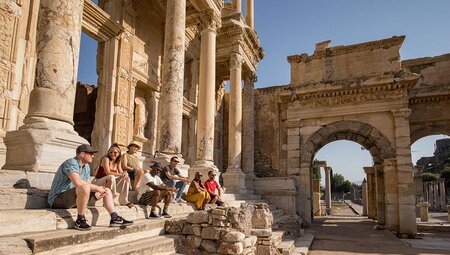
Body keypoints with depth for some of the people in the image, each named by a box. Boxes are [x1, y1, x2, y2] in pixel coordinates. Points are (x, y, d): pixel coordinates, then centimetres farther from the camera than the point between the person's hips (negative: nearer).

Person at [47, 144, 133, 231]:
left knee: (107, 190, 5)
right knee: (84, 188, -40)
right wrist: (97, 188, -26)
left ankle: (115, 218, -1)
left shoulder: (86, 167, 10)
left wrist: (96, 193, -11)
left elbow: (87, 184, 10)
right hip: (58, 199, -10)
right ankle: (80, 221, -24)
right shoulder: (71, 163, -19)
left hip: (73, 198, 10)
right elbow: (77, 182, -36)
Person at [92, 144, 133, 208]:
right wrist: (121, 175, -27)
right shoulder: (106, 159, -13)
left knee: (126, 178, -5)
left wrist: (125, 174, -23)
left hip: (110, 182, 7)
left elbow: (121, 172, 1)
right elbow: (108, 173, -24)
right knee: (111, 177, -36)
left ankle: (123, 201, -6)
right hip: (98, 182, -7)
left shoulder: (118, 162, 9)